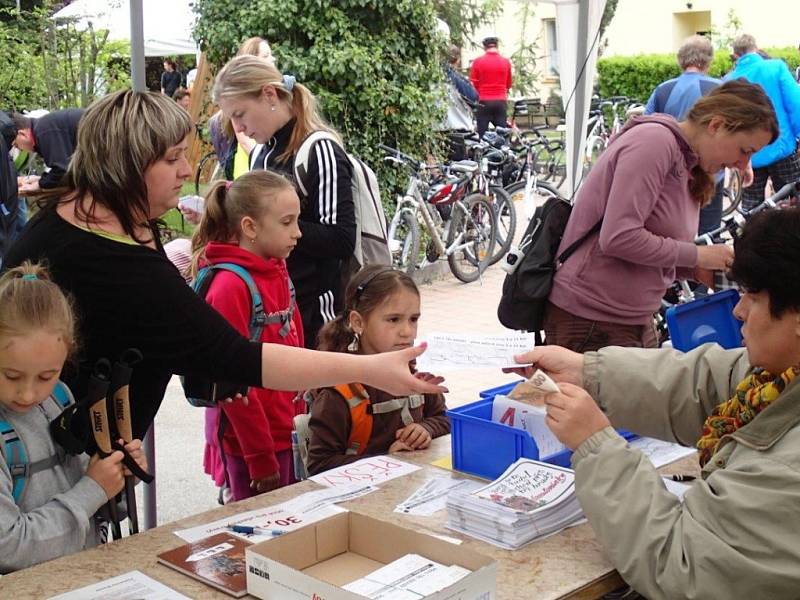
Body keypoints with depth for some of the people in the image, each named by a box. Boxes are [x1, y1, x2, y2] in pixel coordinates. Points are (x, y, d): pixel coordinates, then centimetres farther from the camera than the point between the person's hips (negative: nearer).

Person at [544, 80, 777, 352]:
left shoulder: (689, 166, 13)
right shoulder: (655, 140, -15)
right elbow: (618, 237, -25)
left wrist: (699, 271, -6)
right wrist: (697, 255, -15)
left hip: (636, 320, 9)